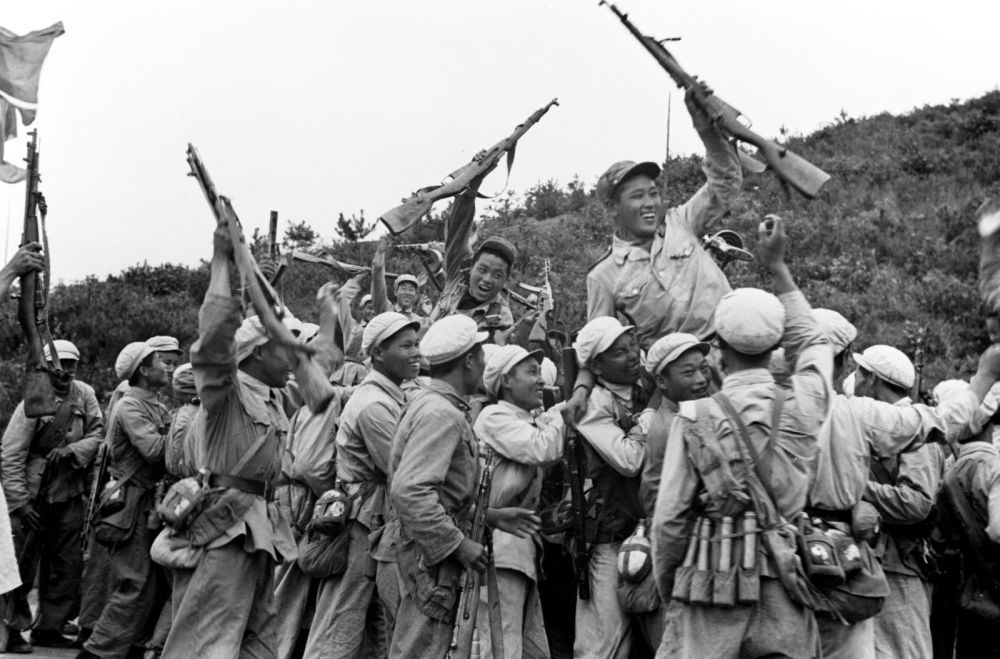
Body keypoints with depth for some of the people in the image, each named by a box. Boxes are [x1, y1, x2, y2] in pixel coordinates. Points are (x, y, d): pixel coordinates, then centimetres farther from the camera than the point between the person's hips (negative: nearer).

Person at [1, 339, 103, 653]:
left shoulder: (84, 395, 0)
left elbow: (98, 434, 0)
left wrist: (73, 451, -19)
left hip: (68, 494, 5)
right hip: (33, 494, -5)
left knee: (68, 564, 9)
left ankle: (48, 628, 21)